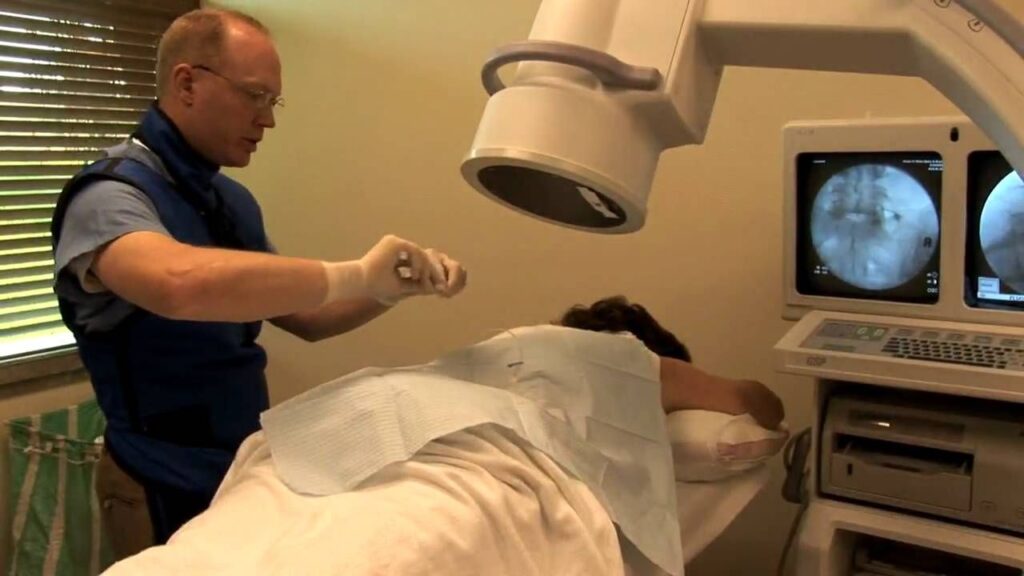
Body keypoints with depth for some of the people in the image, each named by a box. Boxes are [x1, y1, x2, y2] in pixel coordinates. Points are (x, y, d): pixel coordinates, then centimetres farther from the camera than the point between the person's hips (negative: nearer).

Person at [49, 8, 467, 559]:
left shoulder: (235, 201, 5)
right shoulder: (111, 193, -20)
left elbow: (304, 317, 9)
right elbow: (180, 284, -43)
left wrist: (396, 284, -7)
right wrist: (354, 274, -36)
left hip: (244, 467, 7)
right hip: (169, 490, -7)